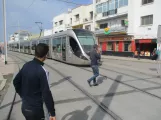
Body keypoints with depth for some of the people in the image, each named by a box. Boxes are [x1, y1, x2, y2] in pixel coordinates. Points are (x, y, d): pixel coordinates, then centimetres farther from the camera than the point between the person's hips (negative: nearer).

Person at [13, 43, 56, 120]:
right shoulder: (41, 71, -25)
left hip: (24, 106, 7)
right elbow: (46, 93, -24)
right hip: (35, 109, -7)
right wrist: (52, 113, -17)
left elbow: (16, 81, 9)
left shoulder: (26, 65, -3)